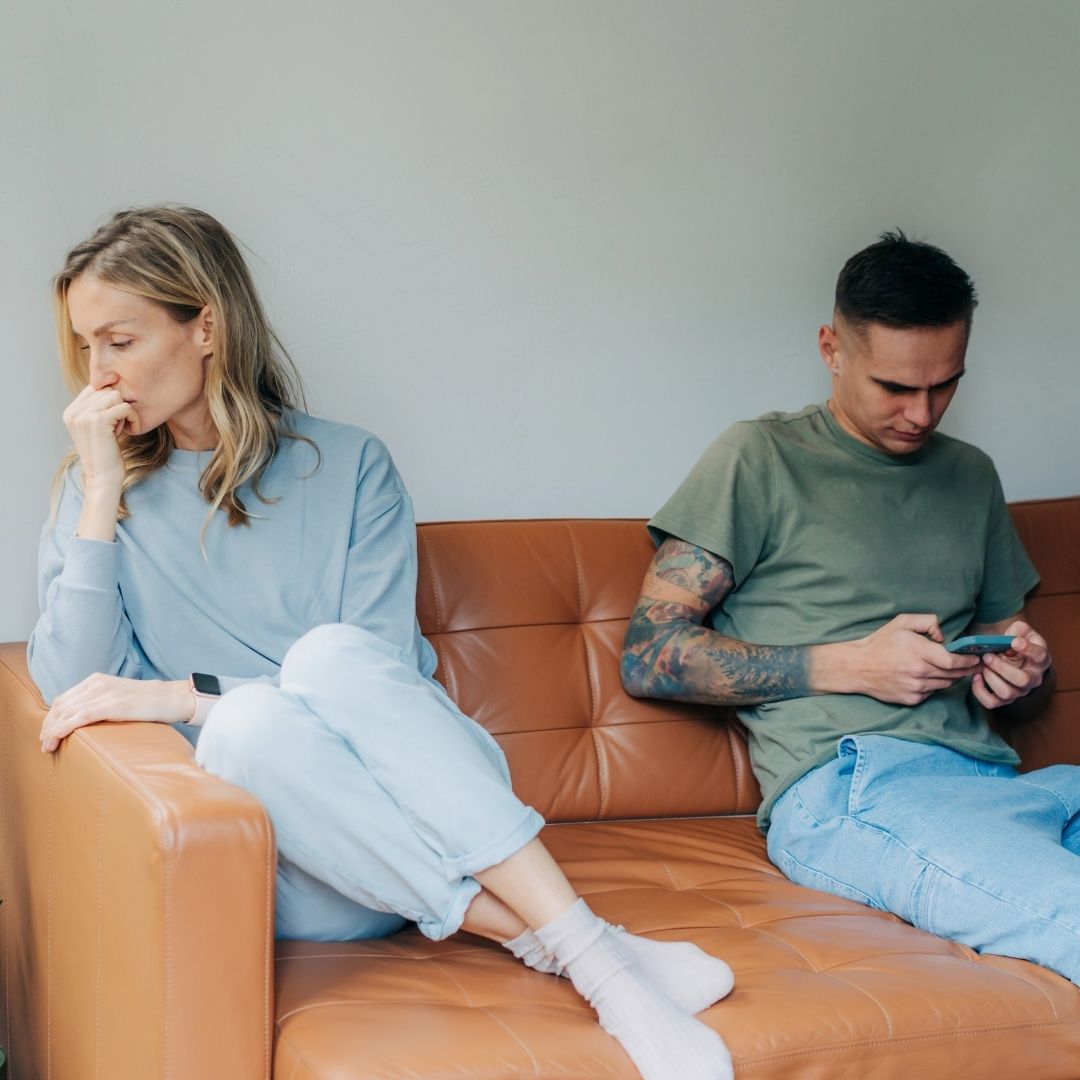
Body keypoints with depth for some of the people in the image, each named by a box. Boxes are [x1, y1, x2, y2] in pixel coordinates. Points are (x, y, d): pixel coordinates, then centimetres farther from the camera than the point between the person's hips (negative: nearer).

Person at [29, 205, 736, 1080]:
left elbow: (379, 673, -4)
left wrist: (183, 696, -14)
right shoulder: (101, 491, 11)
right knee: (251, 723, -33)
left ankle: (591, 951, -37)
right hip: (300, 875, 0)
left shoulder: (348, 466, 7)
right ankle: (543, 942, -32)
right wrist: (101, 498, -6)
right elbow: (72, 691, -3)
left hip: (440, 824, 0)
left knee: (328, 653, -32)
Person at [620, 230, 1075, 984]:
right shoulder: (764, 458, 9)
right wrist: (852, 664, -5)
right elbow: (649, 656, 2)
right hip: (849, 785, -6)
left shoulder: (970, 476, 27)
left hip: (992, 776, 7)